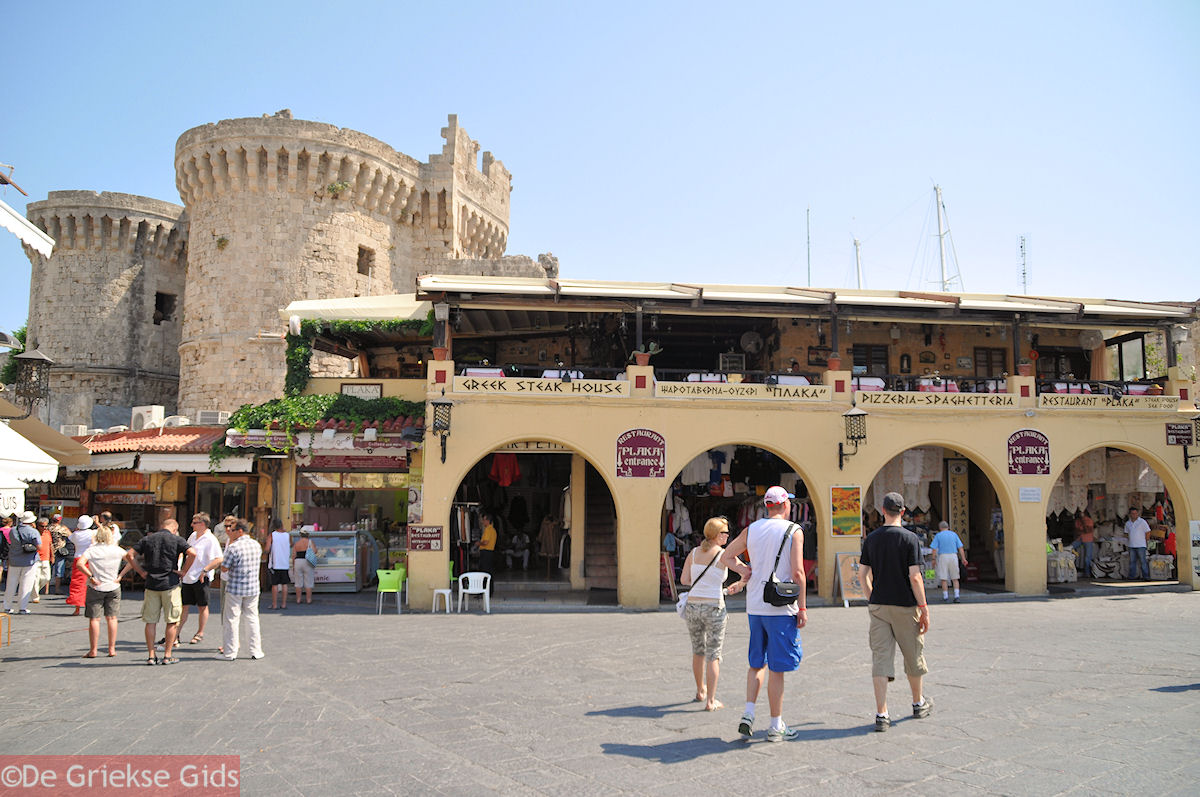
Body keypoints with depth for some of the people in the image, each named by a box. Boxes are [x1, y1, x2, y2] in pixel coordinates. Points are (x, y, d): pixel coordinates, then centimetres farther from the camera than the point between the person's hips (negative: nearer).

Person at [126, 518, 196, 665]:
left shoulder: (147, 539, 9)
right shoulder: (177, 540, -1)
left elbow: (129, 555, 2)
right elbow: (192, 553, -15)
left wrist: (142, 572, 4)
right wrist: (183, 571, -5)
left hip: (151, 584, 3)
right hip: (170, 583, -3)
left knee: (150, 621, 10)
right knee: (172, 621, 6)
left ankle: (151, 656, 10)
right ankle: (167, 656, 5)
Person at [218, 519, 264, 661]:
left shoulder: (233, 547, -15)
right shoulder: (257, 545, 3)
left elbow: (224, 568, -11)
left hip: (234, 587, -5)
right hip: (253, 588, 5)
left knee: (232, 619, 4)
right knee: (252, 618, 11)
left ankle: (230, 652, 9)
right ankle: (256, 651, 14)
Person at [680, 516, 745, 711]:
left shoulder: (694, 553, 3)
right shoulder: (724, 555, -9)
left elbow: (684, 580, 2)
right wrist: (739, 585, 10)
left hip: (692, 607, 4)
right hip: (713, 608, -4)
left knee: (698, 651, 21)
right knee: (713, 655, 5)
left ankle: (700, 691, 37)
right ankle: (710, 701, 5)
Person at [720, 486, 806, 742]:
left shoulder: (752, 529, 8)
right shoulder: (794, 531, -7)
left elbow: (726, 557, 15)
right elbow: (797, 572, -12)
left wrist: (742, 569, 4)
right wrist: (802, 608, -6)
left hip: (755, 606, 5)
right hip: (781, 608, -5)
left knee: (757, 663, 17)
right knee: (777, 668, 2)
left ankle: (748, 714, 6)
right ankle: (776, 726, 10)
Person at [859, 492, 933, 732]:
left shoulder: (871, 539, 3)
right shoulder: (910, 539, -9)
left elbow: (863, 574, 5)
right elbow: (914, 577, -13)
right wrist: (924, 608, -6)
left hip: (877, 606, 3)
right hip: (904, 606, -3)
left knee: (880, 658, 2)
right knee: (913, 656, 16)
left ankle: (881, 714, -1)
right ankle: (919, 703, 35)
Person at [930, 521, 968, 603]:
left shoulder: (938, 535, 2)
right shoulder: (954, 534, 9)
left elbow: (934, 549, -4)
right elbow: (960, 548, 4)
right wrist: (963, 559, 5)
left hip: (943, 557, -2)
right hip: (953, 556, 2)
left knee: (943, 578, 2)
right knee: (955, 578, 8)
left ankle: (945, 596, 3)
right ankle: (956, 596, 0)